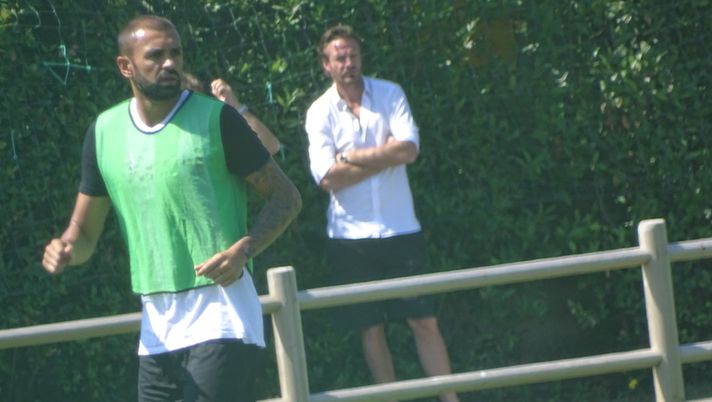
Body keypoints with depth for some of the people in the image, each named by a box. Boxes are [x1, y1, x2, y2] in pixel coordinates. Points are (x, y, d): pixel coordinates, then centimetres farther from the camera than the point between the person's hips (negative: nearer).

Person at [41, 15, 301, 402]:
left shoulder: (215, 118, -6)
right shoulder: (104, 132, 8)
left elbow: (286, 197, -2)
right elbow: (84, 232, 15)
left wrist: (243, 250, -19)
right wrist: (66, 248, -9)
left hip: (219, 314, -5)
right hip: (156, 327, 6)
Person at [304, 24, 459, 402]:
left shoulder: (390, 94, 1)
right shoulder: (319, 112, -2)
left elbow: (409, 150, -13)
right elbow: (328, 177, -13)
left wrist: (353, 157, -11)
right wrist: (384, 155, -10)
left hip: (400, 229, 0)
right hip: (351, 236, 0)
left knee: (425, 321, 0)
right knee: (370, 327, 5)